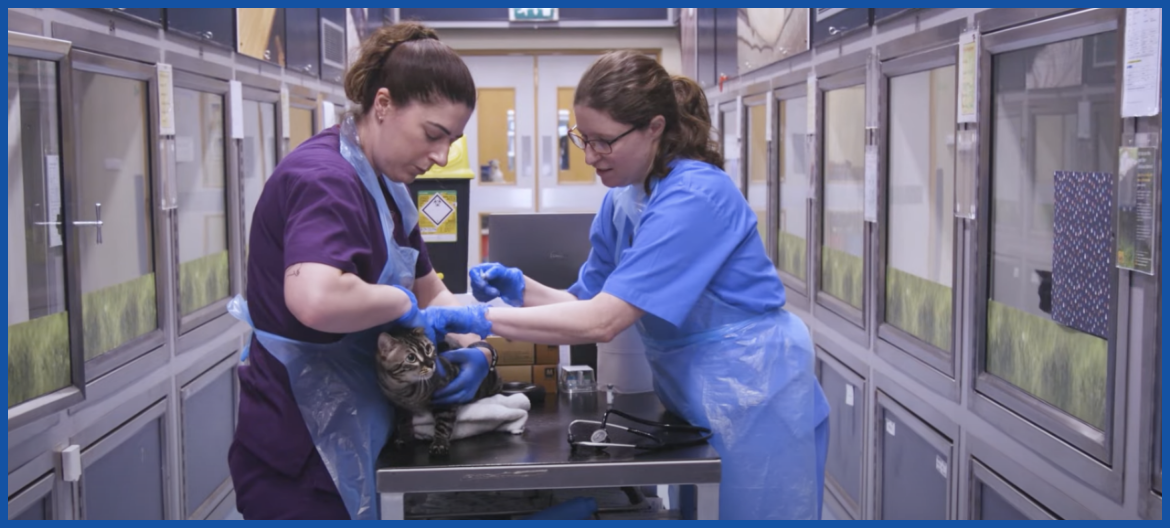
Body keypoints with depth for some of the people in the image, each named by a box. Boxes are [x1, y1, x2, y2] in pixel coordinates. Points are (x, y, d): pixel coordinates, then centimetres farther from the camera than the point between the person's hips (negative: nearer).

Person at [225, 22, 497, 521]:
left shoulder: (387, 187, 12)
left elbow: (430, 291, 18)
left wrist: (475, 347, 0)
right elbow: (315, 300, -40)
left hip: (345, 440, 10)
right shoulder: (324, 178, -21)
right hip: (299, 452, -9)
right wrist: (400, 302, -22)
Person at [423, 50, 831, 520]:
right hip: (696, 402, 8)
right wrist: (520, 288, -11)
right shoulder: (622, 200, 2)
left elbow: (601, 322, -29)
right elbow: (588, 303, 7)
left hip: (751, 405, -8)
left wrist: (478, 318, -27)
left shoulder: (693, 197, -24)